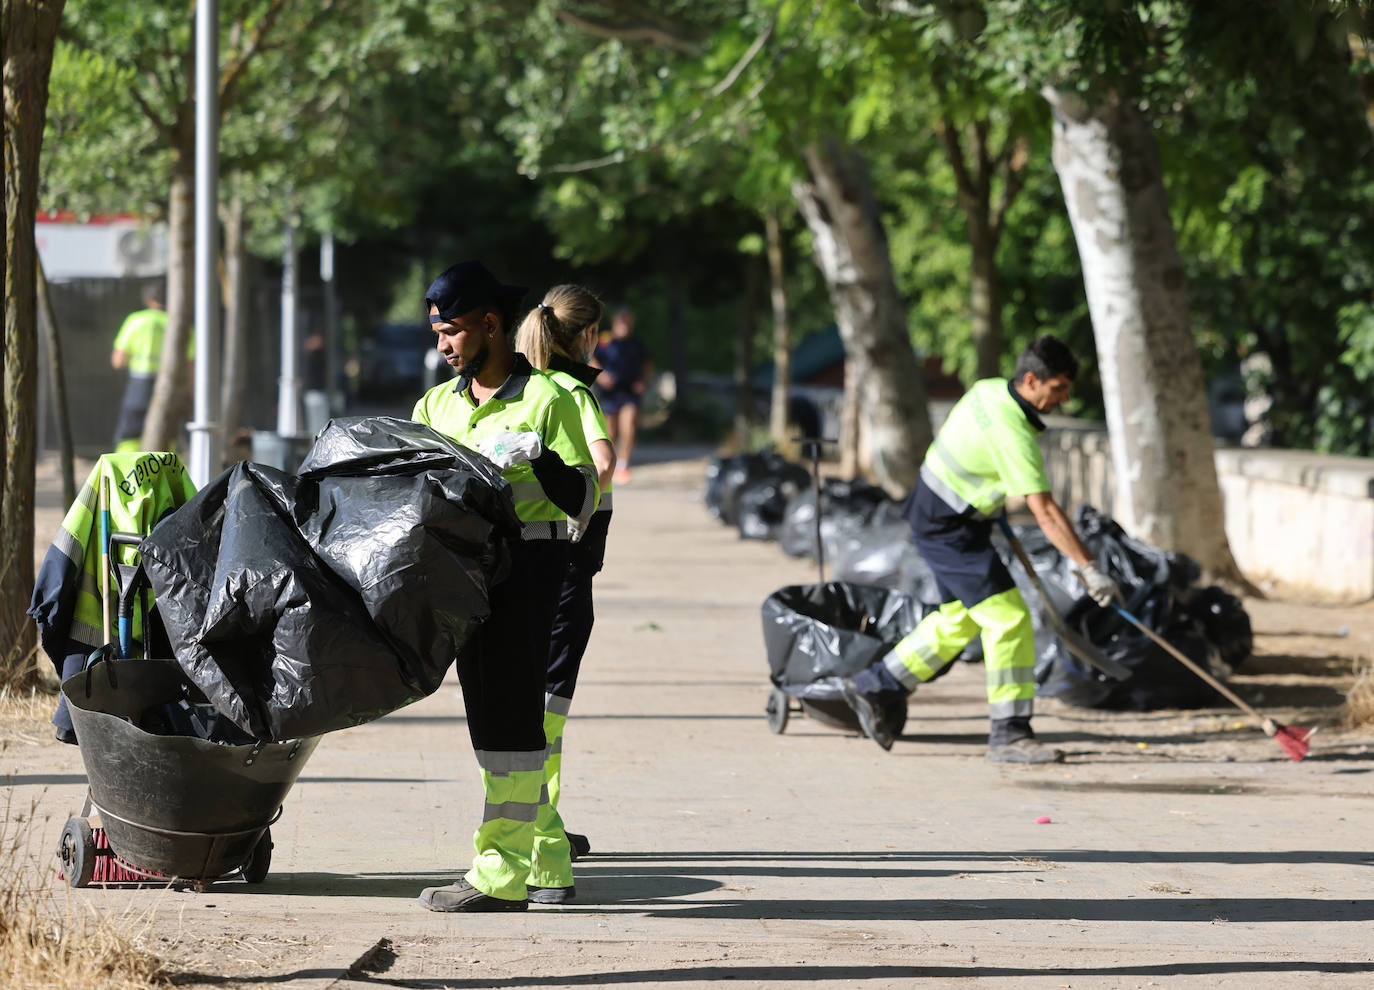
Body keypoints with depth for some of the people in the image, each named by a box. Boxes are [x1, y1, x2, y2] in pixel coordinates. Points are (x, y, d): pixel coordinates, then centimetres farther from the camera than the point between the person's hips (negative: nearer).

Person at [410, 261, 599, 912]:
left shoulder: (545, 400, -5)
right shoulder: (436, 405, 15)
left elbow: (582, 503, -9)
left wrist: (538, 454, -24)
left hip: (529, 561, -7)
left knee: (510, 716, -10)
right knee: (491, 719, 8)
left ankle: (501, 877, -12)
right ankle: (546, 865, 15)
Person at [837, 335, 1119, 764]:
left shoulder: (989, 389, 0)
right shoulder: (1013, 434, -28)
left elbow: (951, 436, 19)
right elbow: (1045, 512, -30)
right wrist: (1088, 569, -29)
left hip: (933, 511, 10)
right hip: (948, 529, -10)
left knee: (962, 616, 20)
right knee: (1008, 617, -11)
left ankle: (872, 687, 28)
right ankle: (1009, 732, -9)